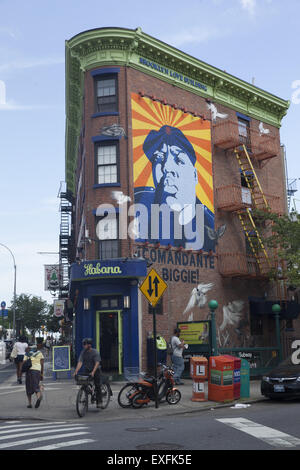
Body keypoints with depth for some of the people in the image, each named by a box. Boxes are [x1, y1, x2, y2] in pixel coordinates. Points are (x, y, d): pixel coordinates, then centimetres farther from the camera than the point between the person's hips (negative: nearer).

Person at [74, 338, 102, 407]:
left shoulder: (95, 352, -15)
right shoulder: (83, 352, -4)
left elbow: (97, 363, -25)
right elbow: (80, 362, -13)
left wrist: (93, 372, -38)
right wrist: (76, 372, -27)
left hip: (95, 370, -3)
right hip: (86, 370, 4)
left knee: (97, 386, -6)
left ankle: (99, 402, 1)